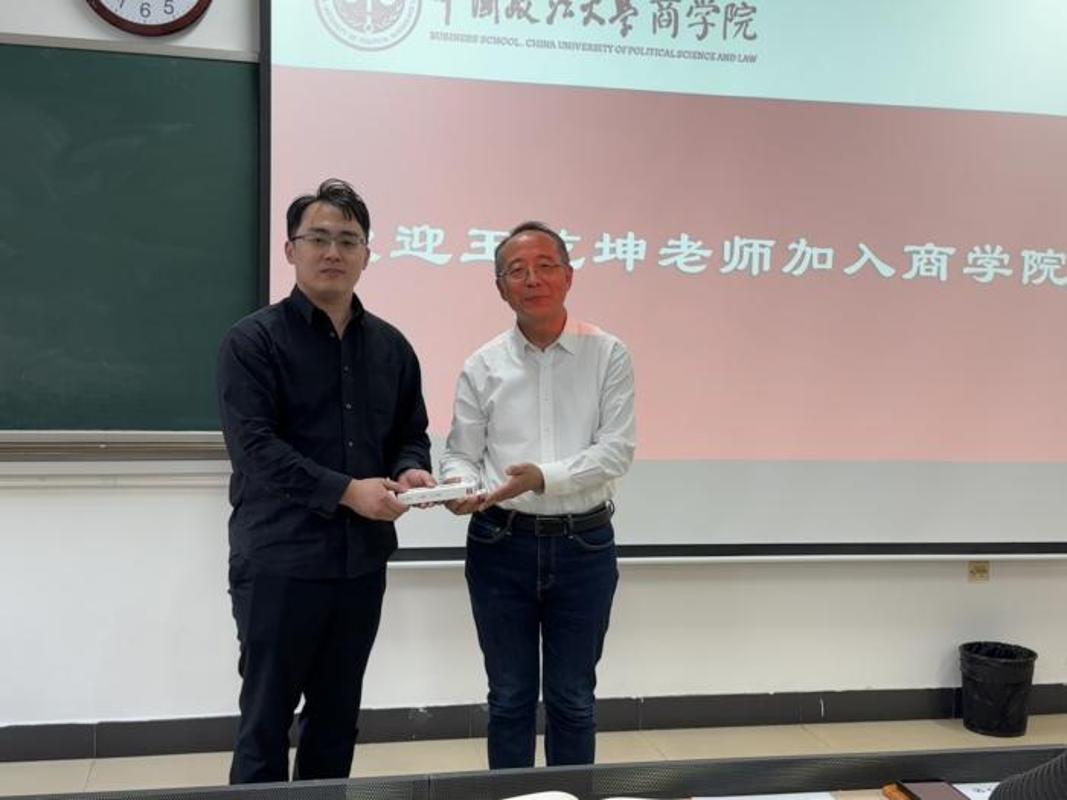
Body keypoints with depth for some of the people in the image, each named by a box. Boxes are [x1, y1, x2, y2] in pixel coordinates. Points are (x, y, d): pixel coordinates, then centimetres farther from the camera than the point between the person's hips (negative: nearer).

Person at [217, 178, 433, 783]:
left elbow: (411, 433, 17)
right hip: (279, 560, -5)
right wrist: (346, 491, -23)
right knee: (266, 719, 5)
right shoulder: (254, 341, -5)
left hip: (362, 559, 5)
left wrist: (411, 471, -7)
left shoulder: (391, 346, 10)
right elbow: (255, 446, -16)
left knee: (338, 716, 15)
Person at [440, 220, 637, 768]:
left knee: (572, 699, 12)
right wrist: (460, 487, -19)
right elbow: (460, 454, 4)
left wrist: (545, 477, -23)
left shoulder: (608, 356, -2)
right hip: (501, 544, 1)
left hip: (583, 544, -1)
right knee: (510, 697, 12)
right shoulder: (482, 367, 2)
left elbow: (616, 450, -10)